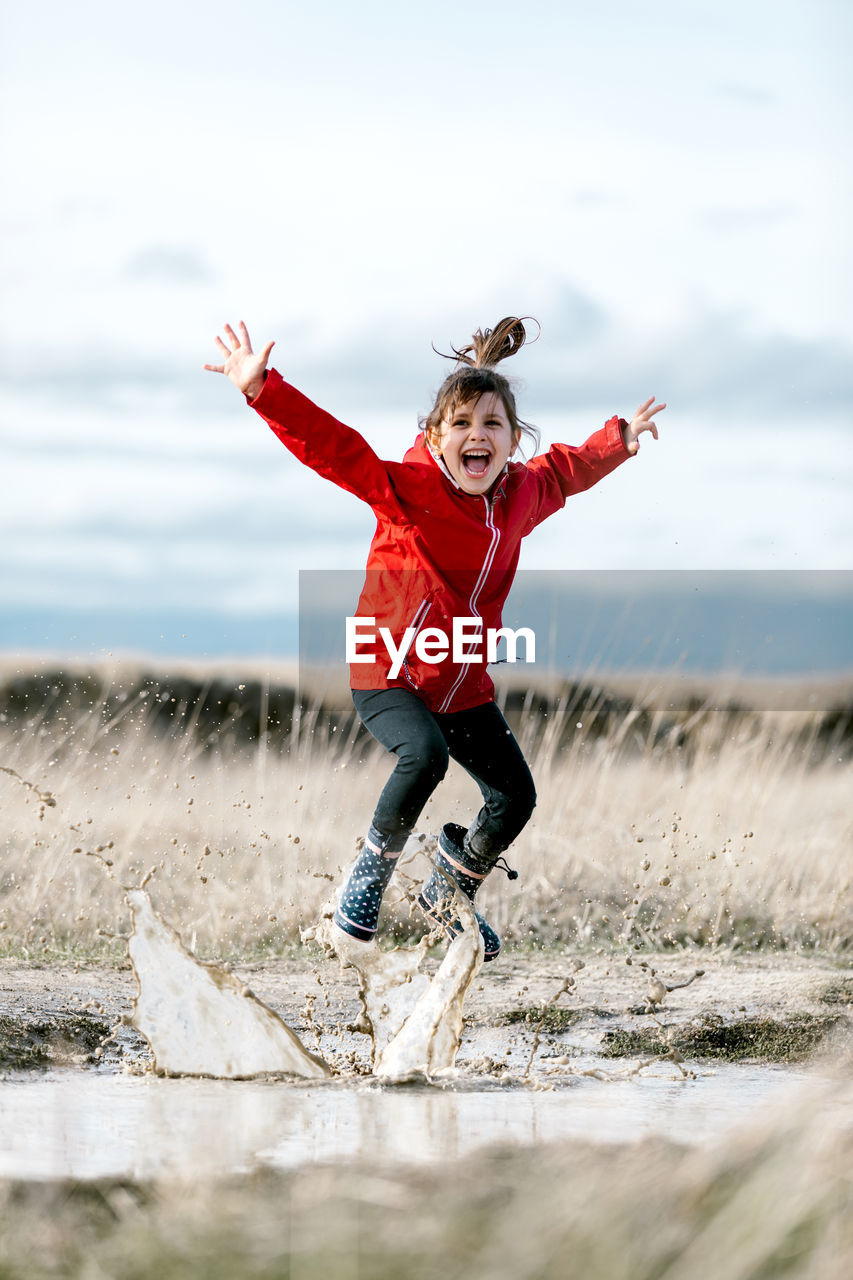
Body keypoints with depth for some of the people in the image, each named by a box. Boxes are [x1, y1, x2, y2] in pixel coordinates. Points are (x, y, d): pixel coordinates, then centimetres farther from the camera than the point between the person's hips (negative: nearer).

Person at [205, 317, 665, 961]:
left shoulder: (522, 493, 0)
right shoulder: (407, 487, -17)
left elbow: (564, 470, 24)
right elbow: (332, 446, -27)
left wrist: (622, 438, 35)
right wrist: (263, 389, -39)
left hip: (464, 685, 6)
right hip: (389, 673, -6)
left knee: (516, 794, 1)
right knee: (424, 754, -33)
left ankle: (450, 893, 30)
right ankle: (373, 871, -6)